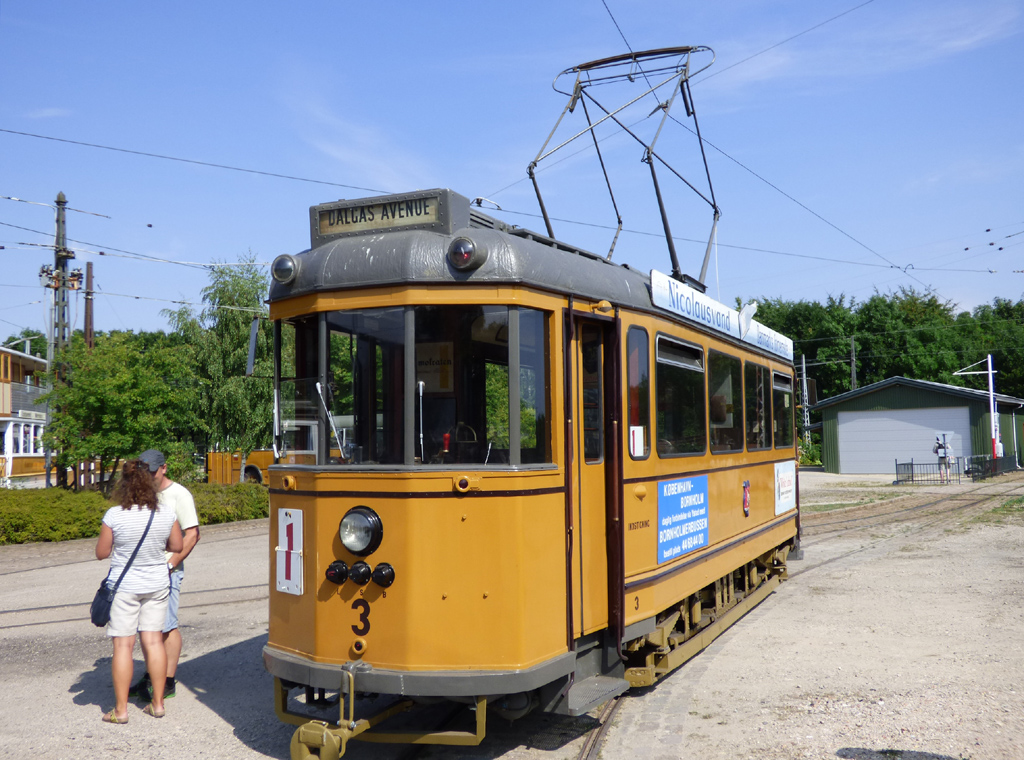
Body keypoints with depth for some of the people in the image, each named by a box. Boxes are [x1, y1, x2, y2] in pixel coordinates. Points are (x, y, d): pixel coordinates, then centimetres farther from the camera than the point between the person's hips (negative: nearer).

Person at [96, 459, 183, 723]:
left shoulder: (114, 516, -17)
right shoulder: (167, 514, -8)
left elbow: (101, 553, -7)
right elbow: (177, 546, 5)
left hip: (124, 586, -3)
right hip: (157, 585, 3)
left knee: (123, 644, 3)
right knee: (153, 640, 10)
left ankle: (120, 709, 9)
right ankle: (157, 703, 17)